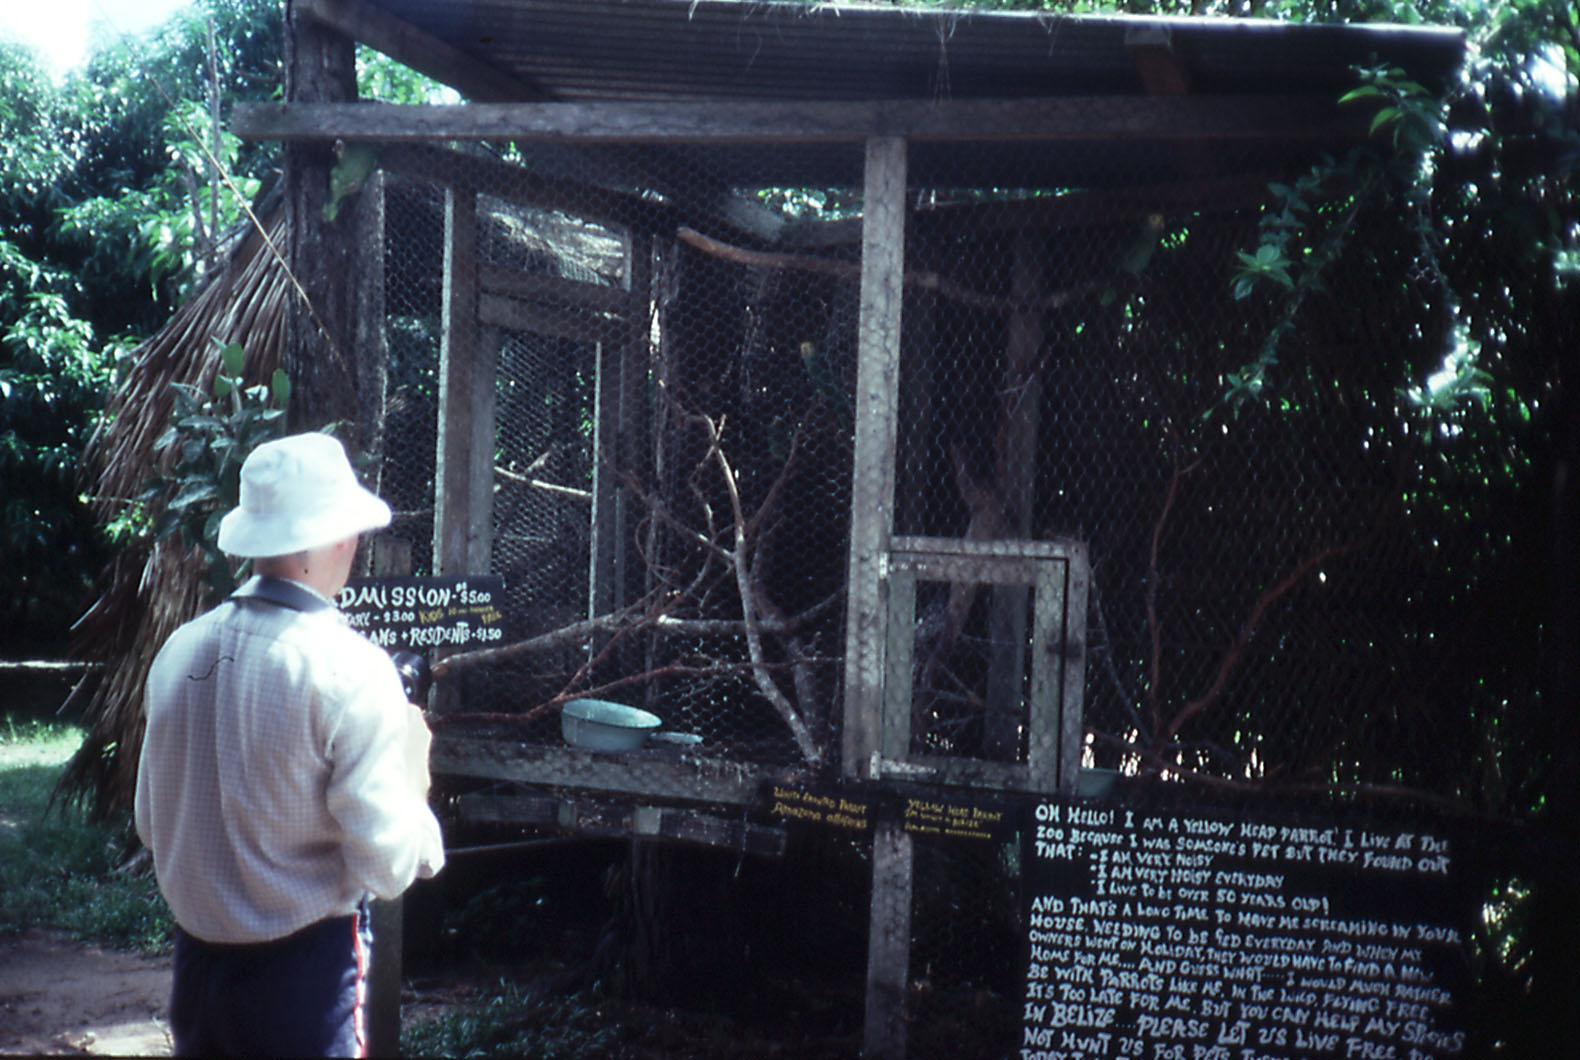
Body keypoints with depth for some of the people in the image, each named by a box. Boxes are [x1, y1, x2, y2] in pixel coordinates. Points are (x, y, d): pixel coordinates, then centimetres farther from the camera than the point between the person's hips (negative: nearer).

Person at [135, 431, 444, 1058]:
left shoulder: (179, 651, -1)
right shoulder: (351, 669, -18)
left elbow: (151, 828, 10)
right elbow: (387, 865, -17)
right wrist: (415, 773, -1)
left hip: (196, 961, 5)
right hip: (303, 978, -5)